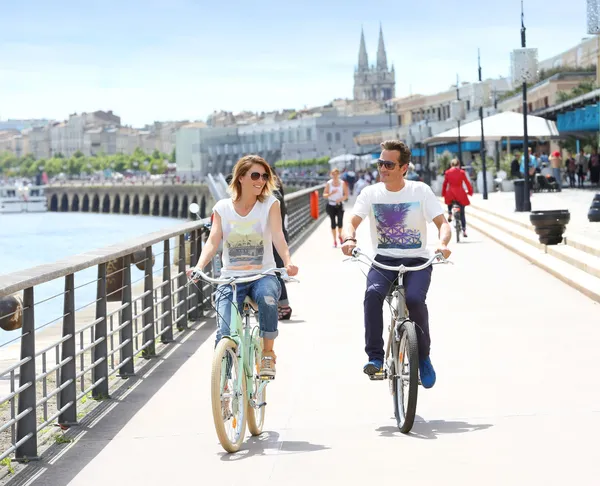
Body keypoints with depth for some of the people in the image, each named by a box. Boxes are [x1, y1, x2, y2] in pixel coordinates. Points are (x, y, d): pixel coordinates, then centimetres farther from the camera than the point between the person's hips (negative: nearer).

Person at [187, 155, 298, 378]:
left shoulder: (270, 203, 0)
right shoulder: (222, 208, 4)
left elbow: (278, 236, -13)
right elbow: (213, 241, -5)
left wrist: (287, 262, -33)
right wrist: (198, 267, -25)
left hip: (263, 275, -1)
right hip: (230, 278, 1)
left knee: (267, 299, -36)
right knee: (225, 332, -16)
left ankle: (267, 353, -13)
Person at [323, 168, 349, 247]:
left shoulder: (342, 183, -2)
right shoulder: (329, 183, -2)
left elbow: (346, 195, 0)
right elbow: (324, 195, -2)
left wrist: (340, 199, -19)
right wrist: (331, 193, -21)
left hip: (340, 205, 0)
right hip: (331, 205, 0)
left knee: (340, 222, -7)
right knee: (333, 222, 3)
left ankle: (339, 235, 24)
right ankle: (334, 240, 13)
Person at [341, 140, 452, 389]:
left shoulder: (420, 191, -1)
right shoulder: (371, 193, 4)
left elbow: (442, 223, -5)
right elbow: (352, 221, -5)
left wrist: (442, 243, -28)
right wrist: (349, 239, -29)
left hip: (417, 262, -2)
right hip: (384, 261, 2)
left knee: (414, 299, -30)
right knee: (373, 292, -31)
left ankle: (423, 358, -7)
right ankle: (375, 357, -25)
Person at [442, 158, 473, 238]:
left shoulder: (447, 172, 2)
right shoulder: (461, 172, -1)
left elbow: (444, 184, 5)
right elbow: (467, 183, 2)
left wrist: (443, 194, 14)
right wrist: (470, 192, 14)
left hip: (450, 193, 1)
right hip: (460, 194, -1)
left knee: (449, 203, 37)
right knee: (462, 213, 6)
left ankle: (450, 214, 11)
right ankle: (464, 230, 0)